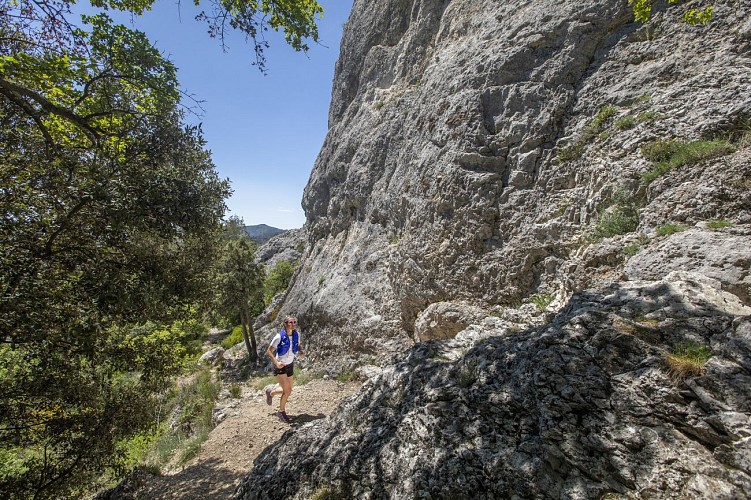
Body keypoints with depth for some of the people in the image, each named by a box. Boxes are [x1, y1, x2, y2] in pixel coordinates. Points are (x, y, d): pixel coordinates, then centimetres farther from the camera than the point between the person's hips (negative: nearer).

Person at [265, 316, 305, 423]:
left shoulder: (296, 334, -9)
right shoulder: (279, 337, -23)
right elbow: (269, 351, -14)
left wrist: (301, 353, -13)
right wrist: (276, 362, -26)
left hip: (290, 365, 6)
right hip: (280, 366, -5)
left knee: (288, 390, 14)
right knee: (287, 391, -9)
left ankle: (270, 393, 43)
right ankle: (282, 412, 19)